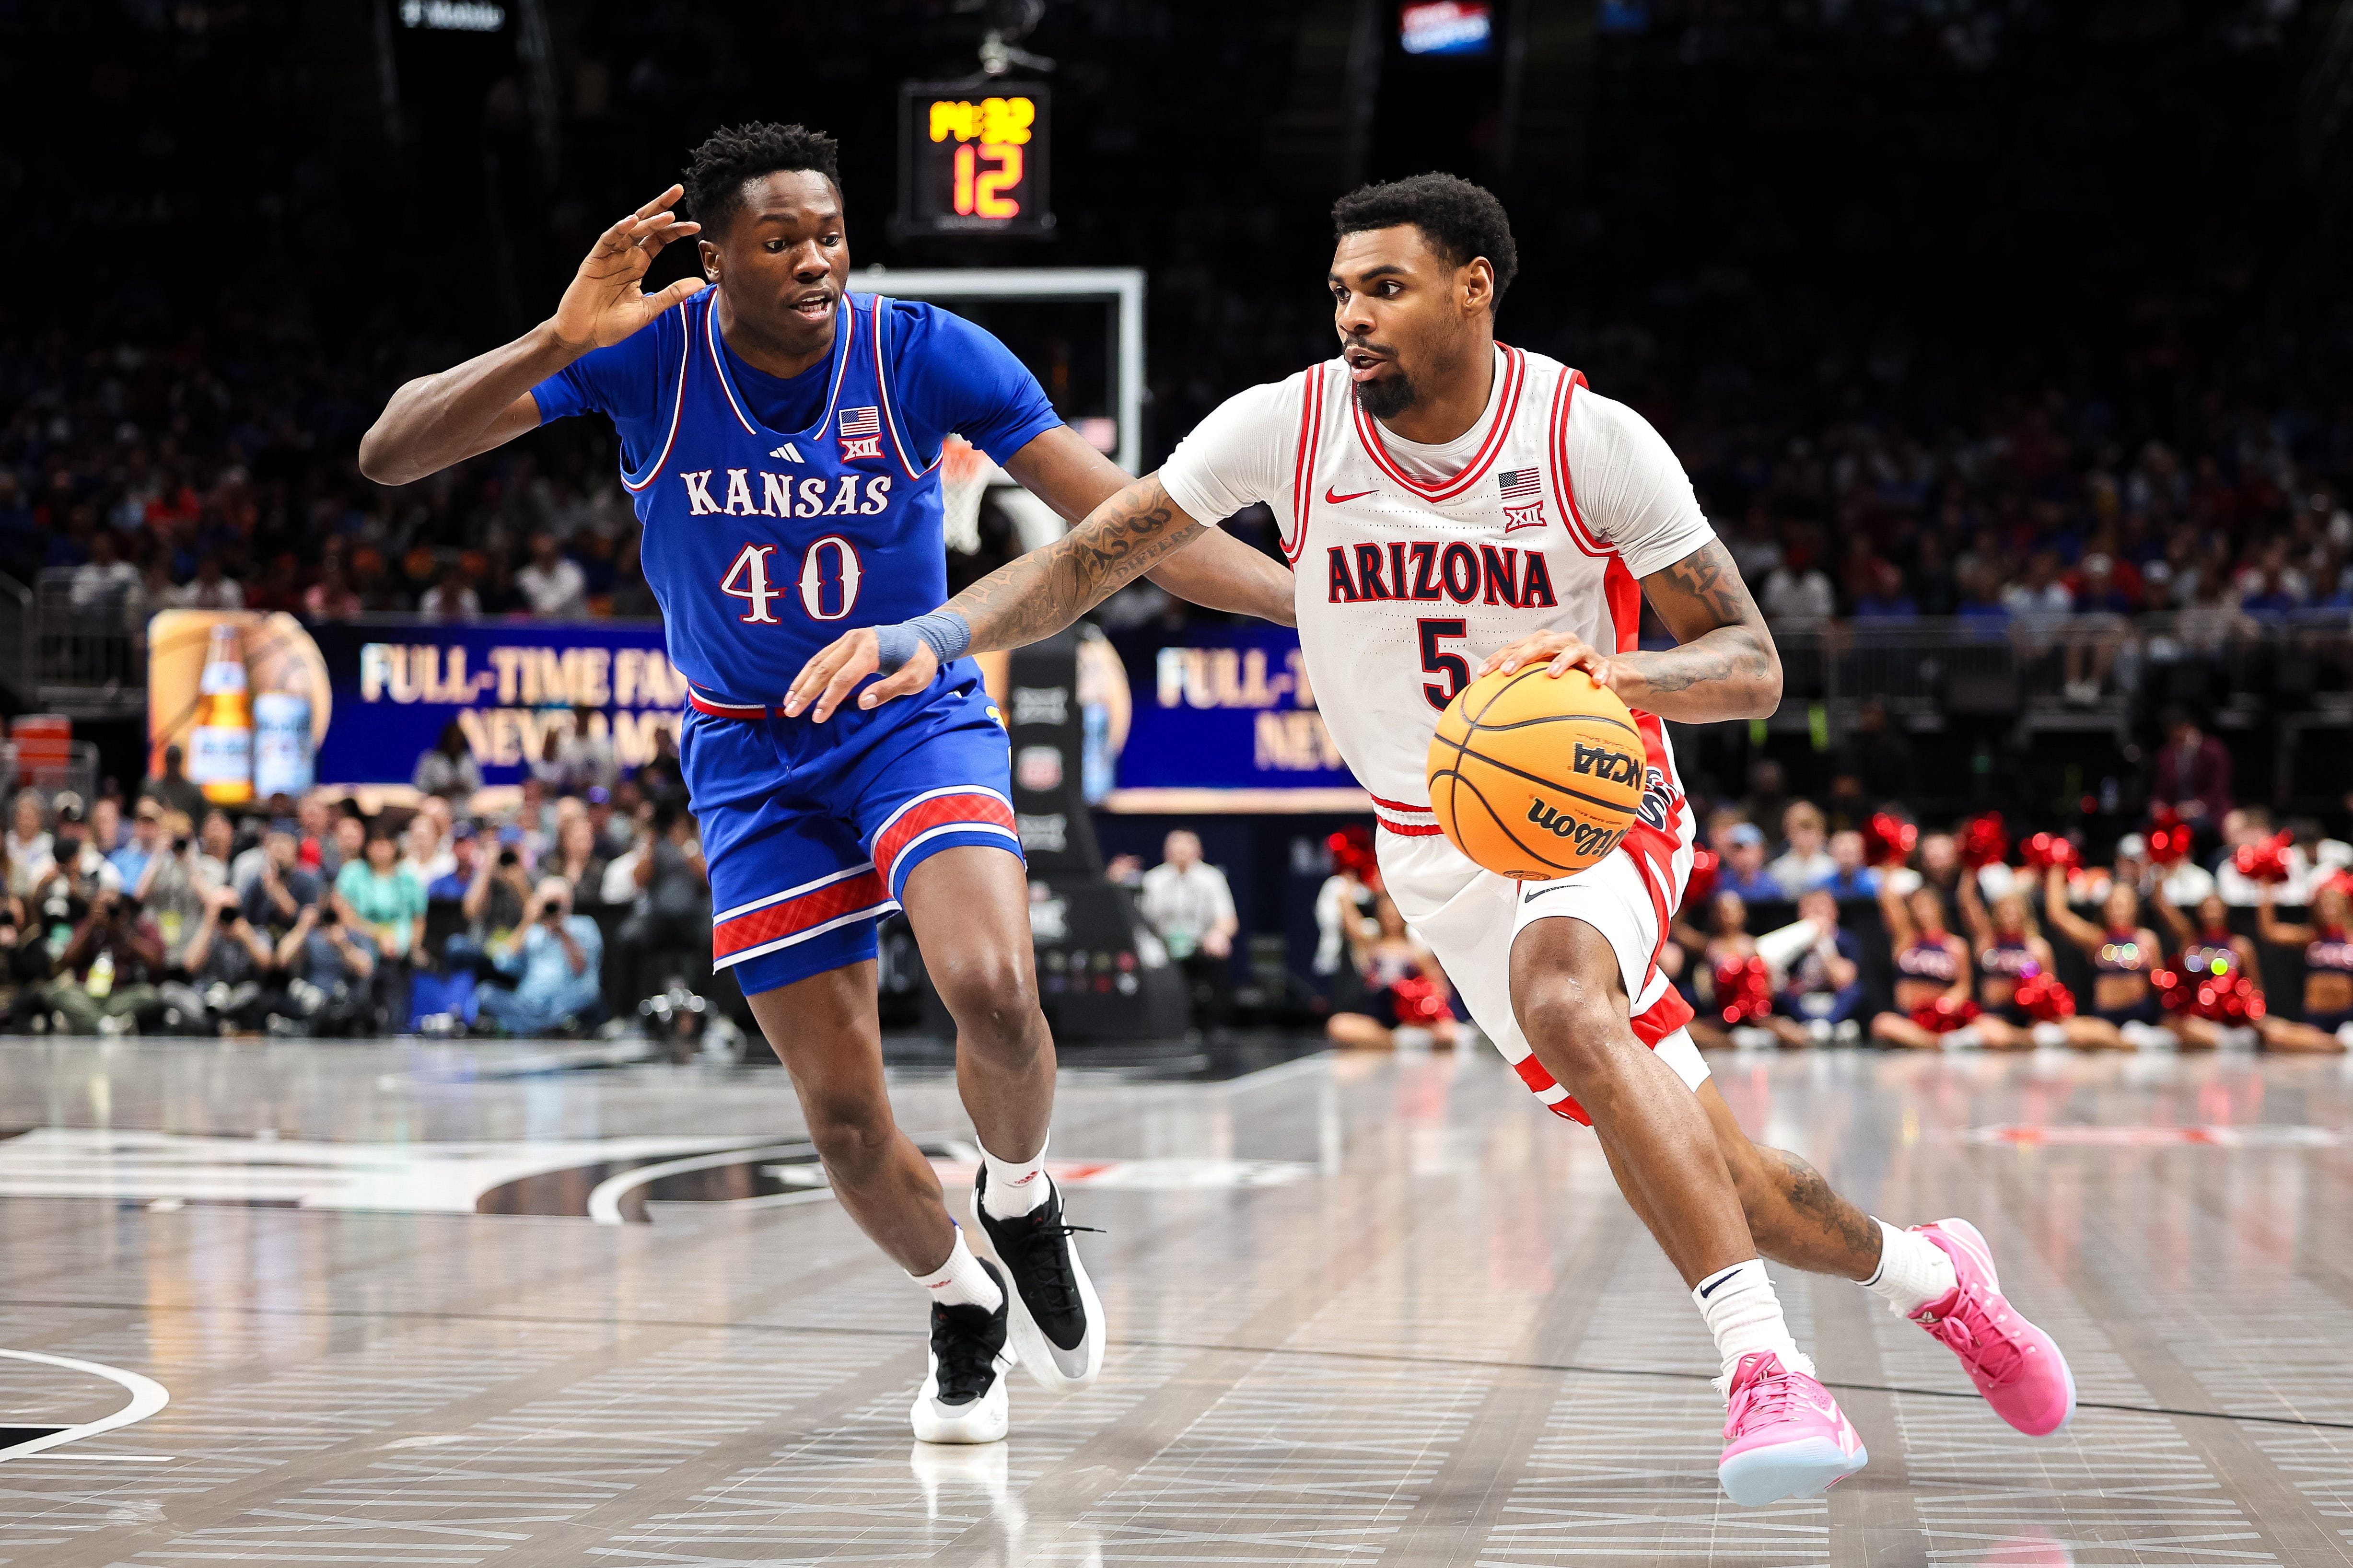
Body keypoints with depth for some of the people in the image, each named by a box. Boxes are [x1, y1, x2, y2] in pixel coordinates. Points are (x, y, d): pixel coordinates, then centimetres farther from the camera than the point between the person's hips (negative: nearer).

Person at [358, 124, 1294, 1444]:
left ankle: (1022, 1201, 4)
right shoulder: (646, 351, -15)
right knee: (844, 1112, 1)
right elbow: (389, 457, -20)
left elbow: (1117, 514, -18)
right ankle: (964, 1308, 32)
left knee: (993, 989, -29)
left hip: (919, 712, -1)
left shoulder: (924, 353, -16)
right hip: (754, 758, 1)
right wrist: (559, 345, -36)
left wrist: (1314, 600, -30)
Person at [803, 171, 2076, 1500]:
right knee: (1690, 1173, 3)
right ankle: (1927, 1275, 33)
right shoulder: (1289, 427, -11)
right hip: (1440, 849, 3)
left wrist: (1616, 670, -35)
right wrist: (933, 632, -24)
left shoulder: (1593, 440, -17)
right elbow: (1092, 557, -7)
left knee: (1563, 1002, -37)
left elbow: (1753, 668, -14)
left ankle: (1769, 1371, -39)